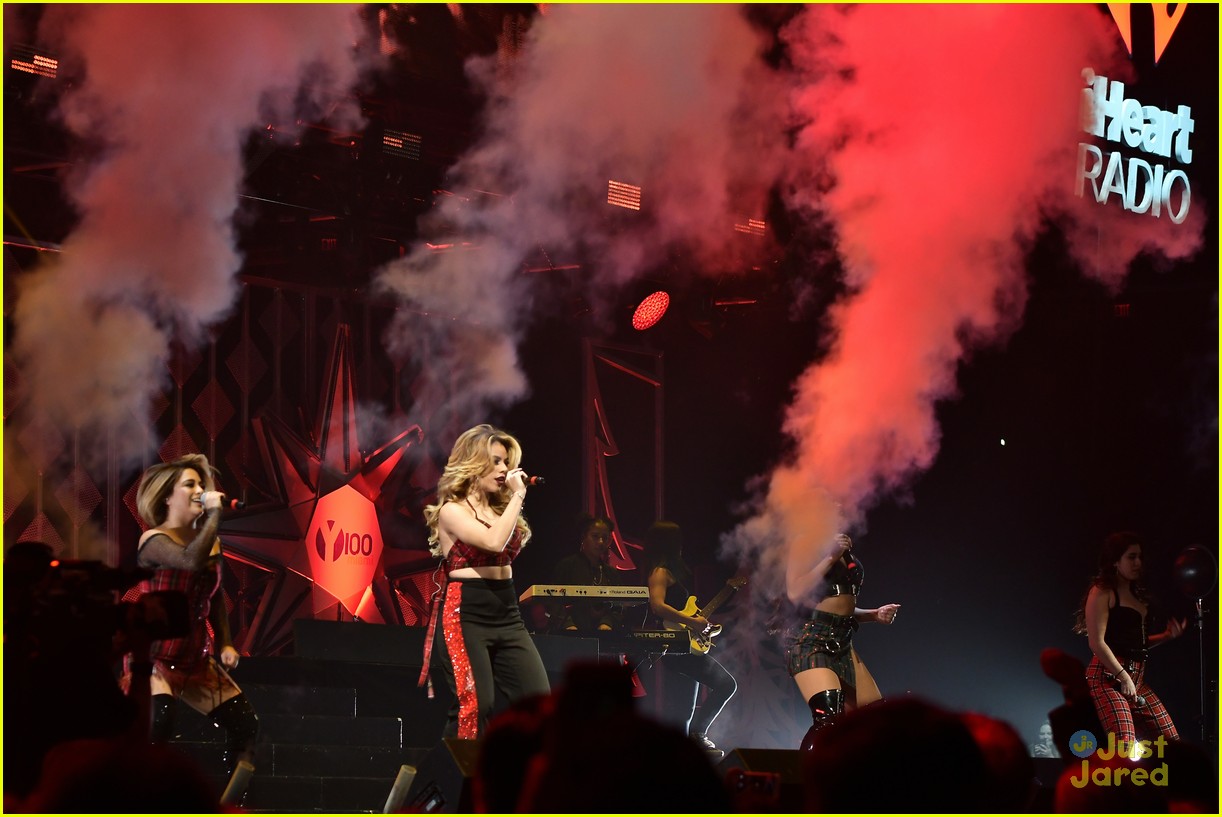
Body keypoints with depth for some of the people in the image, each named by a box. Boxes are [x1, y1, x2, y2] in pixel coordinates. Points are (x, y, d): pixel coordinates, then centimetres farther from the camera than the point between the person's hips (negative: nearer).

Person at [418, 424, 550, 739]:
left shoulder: (499, 509, 19)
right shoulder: (452, 511, -5)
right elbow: (494, 541, -21)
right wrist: (518, 495, -14)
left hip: (507, 614, 7)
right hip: (465, 615, -7)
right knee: (474, 706, -14)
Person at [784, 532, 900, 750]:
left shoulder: (847, 549, 18)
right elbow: (796, 594, -16)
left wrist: (875, 615, 11)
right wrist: (831, 556, -15)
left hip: (842, 643, 8)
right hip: (810, 639, -8)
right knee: (829, 716, -28)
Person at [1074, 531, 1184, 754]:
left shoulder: (1136, 594, 20)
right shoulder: (1102, 592, -5)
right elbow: (1097, 642, -14)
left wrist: (1167, 636, 10)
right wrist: (1123, 677, -18)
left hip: (1137, 677, 9)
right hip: (1108, 676, -9)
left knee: (1171, 740, 4)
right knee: (1125, 745, -24)